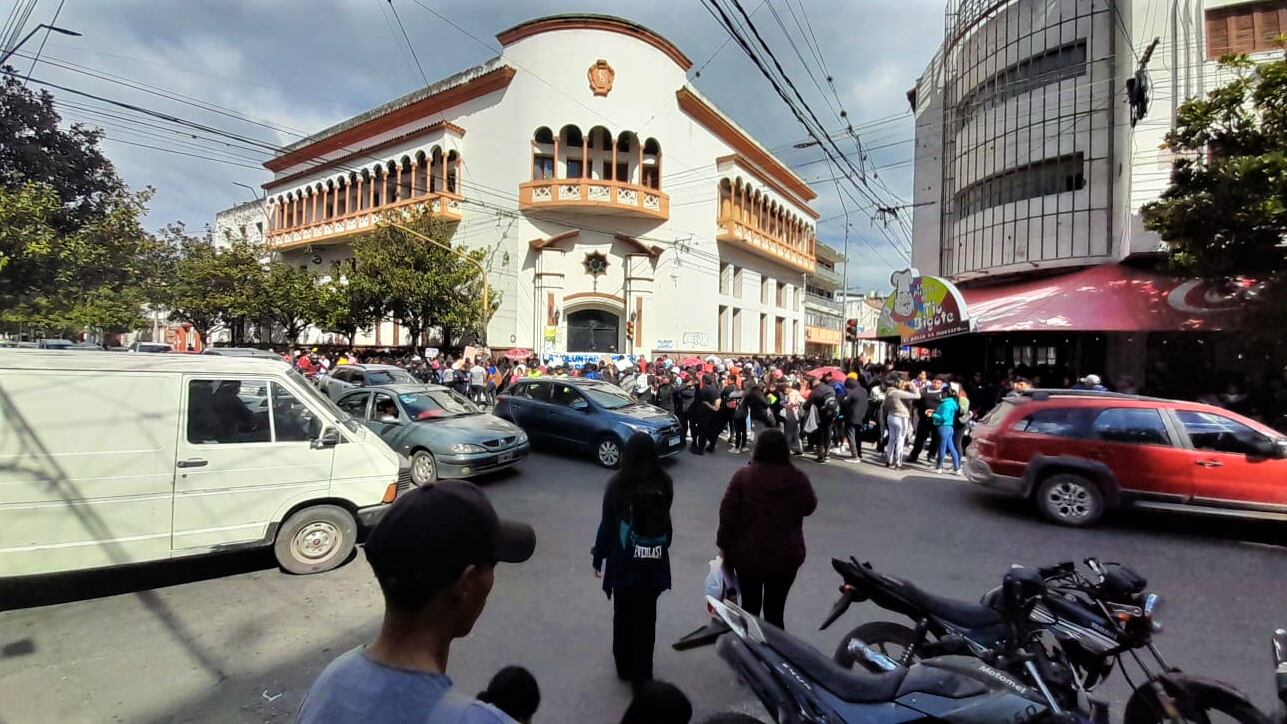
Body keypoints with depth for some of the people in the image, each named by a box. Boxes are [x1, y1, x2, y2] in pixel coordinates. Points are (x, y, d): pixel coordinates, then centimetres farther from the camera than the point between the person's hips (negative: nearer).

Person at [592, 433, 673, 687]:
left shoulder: (618, 483, -16)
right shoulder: (664, 482, -8)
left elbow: (607, 523, -9)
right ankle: (641, 675, 23)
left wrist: (598, 557, 3)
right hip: (654, 561, 2)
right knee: (646, 618, 14)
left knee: (623, 615, 18)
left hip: (624, 561, -2)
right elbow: (665, 520, 4)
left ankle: (624, 667, 34)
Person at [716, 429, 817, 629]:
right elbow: (809, 507, 7)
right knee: (775, 611, 12)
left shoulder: (743, 476, -14)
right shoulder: (798, 478, -10)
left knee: (750, 608, 15)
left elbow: (727, 514, -11)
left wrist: (723, 545, 1)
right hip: (786, 556, 1)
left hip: (747, 554, -1)